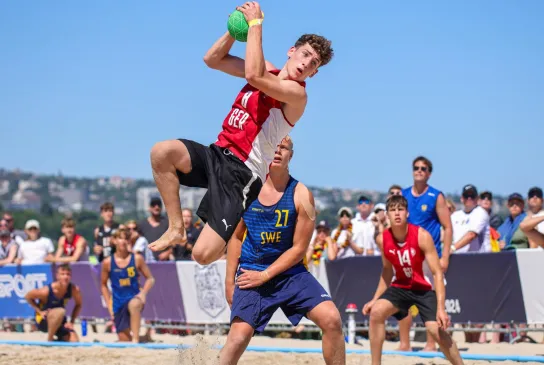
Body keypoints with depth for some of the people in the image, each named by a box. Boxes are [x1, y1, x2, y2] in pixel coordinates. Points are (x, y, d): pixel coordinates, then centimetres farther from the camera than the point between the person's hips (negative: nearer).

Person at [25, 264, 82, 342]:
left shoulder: (74, 289, -16)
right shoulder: (46, 291, -26)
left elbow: (79, 304, 5)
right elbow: (28, 296, -9)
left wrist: (71, 322, -2)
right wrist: (40, 311, -14)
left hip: (59, 322, 5)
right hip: (43, 321, -5)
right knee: (60, 312, -38)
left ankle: (59, 340, 20)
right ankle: (49, 340, -18)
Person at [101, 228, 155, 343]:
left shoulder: (137, 259, -2)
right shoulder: (108, 262, 0)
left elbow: (150, 279, 4)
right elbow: (104, 285, 11)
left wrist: (143, 292, -14)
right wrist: (109, 305, 5)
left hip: (134, 297, -2)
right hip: (118, 302, 3)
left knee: (134, 305, -40)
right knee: (124, 338, 0)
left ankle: (136, 340, -42)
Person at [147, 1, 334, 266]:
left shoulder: (297, 93, -12)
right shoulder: (268, 71, 14)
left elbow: (254, 75, -29)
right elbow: (212, 59, 18)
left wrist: (256, 24, -21)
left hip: (242, 172, -8)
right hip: (217, 155, 8)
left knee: (204, 254, -19)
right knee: (162, 152, -23)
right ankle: (176, 229, -8)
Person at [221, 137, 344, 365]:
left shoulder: (301, 195, -9)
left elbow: (299, 248, -7)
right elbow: (236, 237, 8)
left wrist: (264, 275, -13)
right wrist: (230, 280, 4)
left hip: (290, 272, 0)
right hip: (251, 273, 0)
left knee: (332, 319, -17)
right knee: (238, 336, -15)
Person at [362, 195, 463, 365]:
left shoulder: (422, 236, -23)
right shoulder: (383, 239, -10)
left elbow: (437, 273, -23)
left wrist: (441, 308, -32)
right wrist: (375, 299, 4)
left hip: (424, 288, -4)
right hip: (401, 286, 4)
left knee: (437, 331, -20)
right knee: (376, 312, -20)